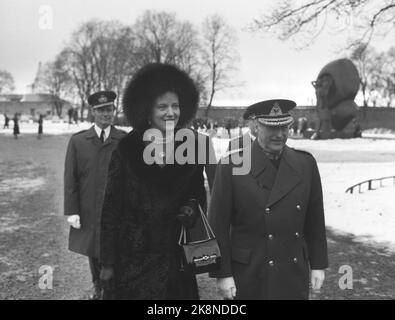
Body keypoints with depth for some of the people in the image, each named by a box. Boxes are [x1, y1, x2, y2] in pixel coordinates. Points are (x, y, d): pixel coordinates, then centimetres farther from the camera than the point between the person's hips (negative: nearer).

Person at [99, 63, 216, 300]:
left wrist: (192, 209, -11)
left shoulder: (191, 146, 0)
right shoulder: (126, 149, -6)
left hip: (176, 257, 2)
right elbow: (111, 207, -4)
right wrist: (108, 262, -4)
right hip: (133, 259, -1)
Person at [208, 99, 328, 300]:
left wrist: (318, 265, 8)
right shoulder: (231, 166, -10)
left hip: (294, 277, 3)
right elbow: (218, 225, -8)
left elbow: (315, 220, 7)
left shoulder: (305, 164, 1)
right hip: (248, 278, -3)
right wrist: (223, 274, -8)